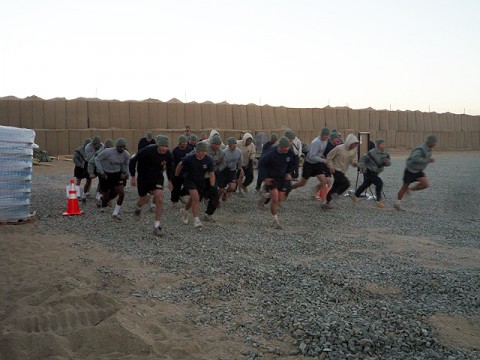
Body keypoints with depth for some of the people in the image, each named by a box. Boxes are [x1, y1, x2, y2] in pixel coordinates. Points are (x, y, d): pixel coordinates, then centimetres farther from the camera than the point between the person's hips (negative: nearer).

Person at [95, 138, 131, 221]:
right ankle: (100, 199, 45)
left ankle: (115, 214, 5)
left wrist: (125, 173, -7)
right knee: (106, 198, 4)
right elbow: (97, 159, -12)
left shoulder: (126, 155, -9)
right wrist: (102, 172, -17)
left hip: (117, 174, 4)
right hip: (106, 175, -3)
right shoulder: (108, 152, -23)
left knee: (122, 194, -12)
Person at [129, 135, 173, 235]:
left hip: (157, 177, 2)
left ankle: (156, 225, -5)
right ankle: (138, 207, 53)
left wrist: (170, 180, 11)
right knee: (144, 200, 11)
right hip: (143, 177, -2)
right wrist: (133, 176, -13)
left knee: (159, 199, -16)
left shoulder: (168, 154, -13)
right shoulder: (147, 151, -25)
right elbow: (133, 161, -15)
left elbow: (170, 165, 9)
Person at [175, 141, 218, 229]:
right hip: (189, 180, -4)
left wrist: (212, 187, -16)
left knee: (193, 199, 19)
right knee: (196, 197, -22)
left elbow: (211, 174, -9)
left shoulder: (208, 160, -15)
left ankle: (184, 210, 49)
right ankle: (196, 220, -19)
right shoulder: (189, 159, -21)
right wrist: (176, 176, 6)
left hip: (201, 181, 4)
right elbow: (180, 165, -2)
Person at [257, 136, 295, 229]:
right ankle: (275, 220, 2)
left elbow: (292, 163, 11)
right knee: (275, 198, -12)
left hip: (282, 177, 5)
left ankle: (264, 197, 35)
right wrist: (265, 178, -18)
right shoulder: (271, 154, -24)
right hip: (271, 178, -5)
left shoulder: (290, 153, -11)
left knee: (280, 199, 4)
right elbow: (261, 164, -13)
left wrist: (289, 173, -3)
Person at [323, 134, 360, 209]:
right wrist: (331, 166, -15)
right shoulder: (339, 148, -17)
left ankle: (326, 203, 21)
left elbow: (353, 160, 7)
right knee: (346, 183, -22)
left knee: (335, 187, 11)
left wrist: (355, 163, -17)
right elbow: (329, 156, -9)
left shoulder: (354, 150, 1)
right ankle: (335, 195, -4)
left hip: (343, 171, 7)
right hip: (336, 170, -7)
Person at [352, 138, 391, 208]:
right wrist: (362, 167, -25)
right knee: (379, 183, -19)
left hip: (375, 172, 8)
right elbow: (363, 158, -15)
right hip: (369, 171, -8)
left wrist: (387, 162, -23)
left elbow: (388, 163, -1)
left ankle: (355, 195, 42)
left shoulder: (385, 154, -4)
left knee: (365, 184, 22)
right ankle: (379, 201, -10)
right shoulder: (372, 152, -22)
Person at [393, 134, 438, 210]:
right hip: (410, 170, -7)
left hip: (418, 171, 7)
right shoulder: (421, 149, -26)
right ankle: (397, 203, 19)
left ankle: (409, 189, 11)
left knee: (425, 184, -12)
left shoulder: (429, 149, 1)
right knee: (405, 186, 4)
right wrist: (427, 161, -38)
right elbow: (415, 158, -41)